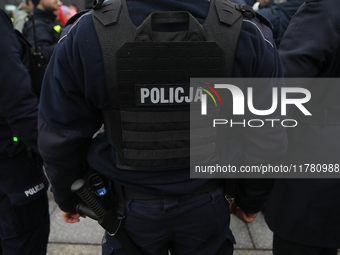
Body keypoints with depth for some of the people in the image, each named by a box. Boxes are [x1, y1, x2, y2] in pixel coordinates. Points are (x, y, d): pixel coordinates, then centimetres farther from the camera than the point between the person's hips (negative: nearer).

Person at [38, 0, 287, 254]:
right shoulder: (250, 36, -15)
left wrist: (67, 198, 11)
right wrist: (251, 199, 10)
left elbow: (59, 137, -8)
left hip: (131, 207, 0)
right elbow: (268, 140, -8)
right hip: (207, 204, 1)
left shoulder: (82, 36, -17)